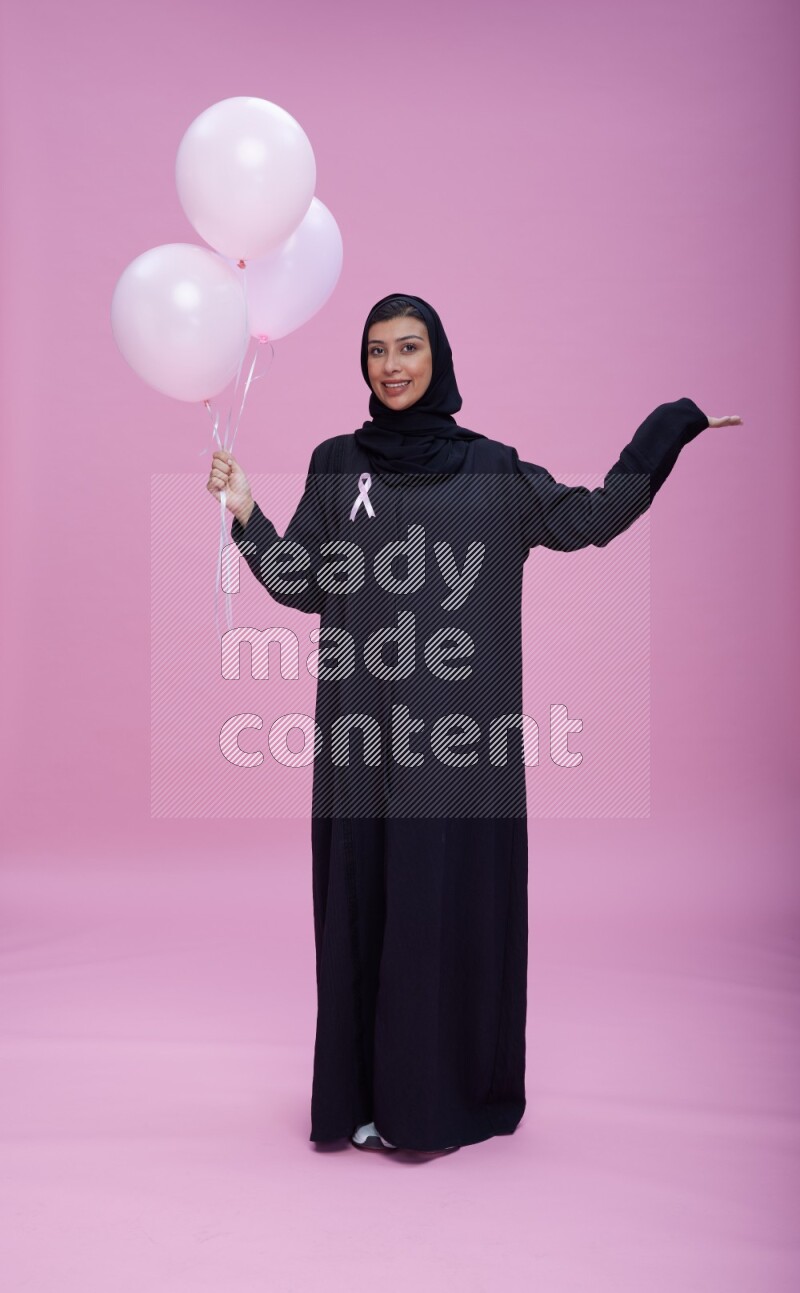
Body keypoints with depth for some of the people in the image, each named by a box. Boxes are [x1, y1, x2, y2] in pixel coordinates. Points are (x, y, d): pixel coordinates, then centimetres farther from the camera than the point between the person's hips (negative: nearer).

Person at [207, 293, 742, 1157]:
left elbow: (590, 518, 4)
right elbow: (303, 585, 7)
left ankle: (441, 1095, 18)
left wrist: (665, 433, -1)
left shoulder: (491, 468, 7)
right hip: (362, 730, 2)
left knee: (451, 898, 2)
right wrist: (246, 515, -5)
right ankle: (363, 1092, 20)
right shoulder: (336, 465, 10)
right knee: (362, 897, 5)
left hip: (457, 728, -1)